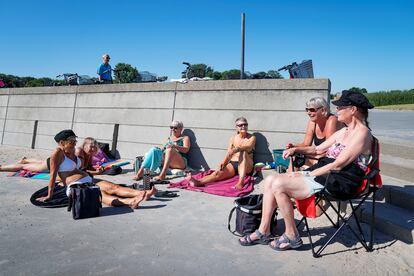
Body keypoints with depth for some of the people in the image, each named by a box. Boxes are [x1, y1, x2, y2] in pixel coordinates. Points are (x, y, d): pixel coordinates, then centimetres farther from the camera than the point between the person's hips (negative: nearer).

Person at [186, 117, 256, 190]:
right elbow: (228, 154, 4)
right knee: (218, 173, -25)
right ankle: (198, 182, -49)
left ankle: (241, 182, -48)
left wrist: (237, 149, -41)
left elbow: (248, 147, -22)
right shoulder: (233, 138, 11)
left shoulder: (252, 137, 2)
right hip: (232, 164, 3)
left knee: (243, 152, -35)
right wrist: (223, 163, -17)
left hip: (246, 166, -3)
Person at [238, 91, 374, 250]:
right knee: (270, 180, -3)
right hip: (324, 175, 9)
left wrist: (309, 174, -14)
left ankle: (292, 236, -5)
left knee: (278, 185, -23)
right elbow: (318, 149, 24)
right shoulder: (343, 131, 18)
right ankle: (263, 232, 1)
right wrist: (295, 150, 7)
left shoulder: (362, 133, -10)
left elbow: (338, 165, -18)